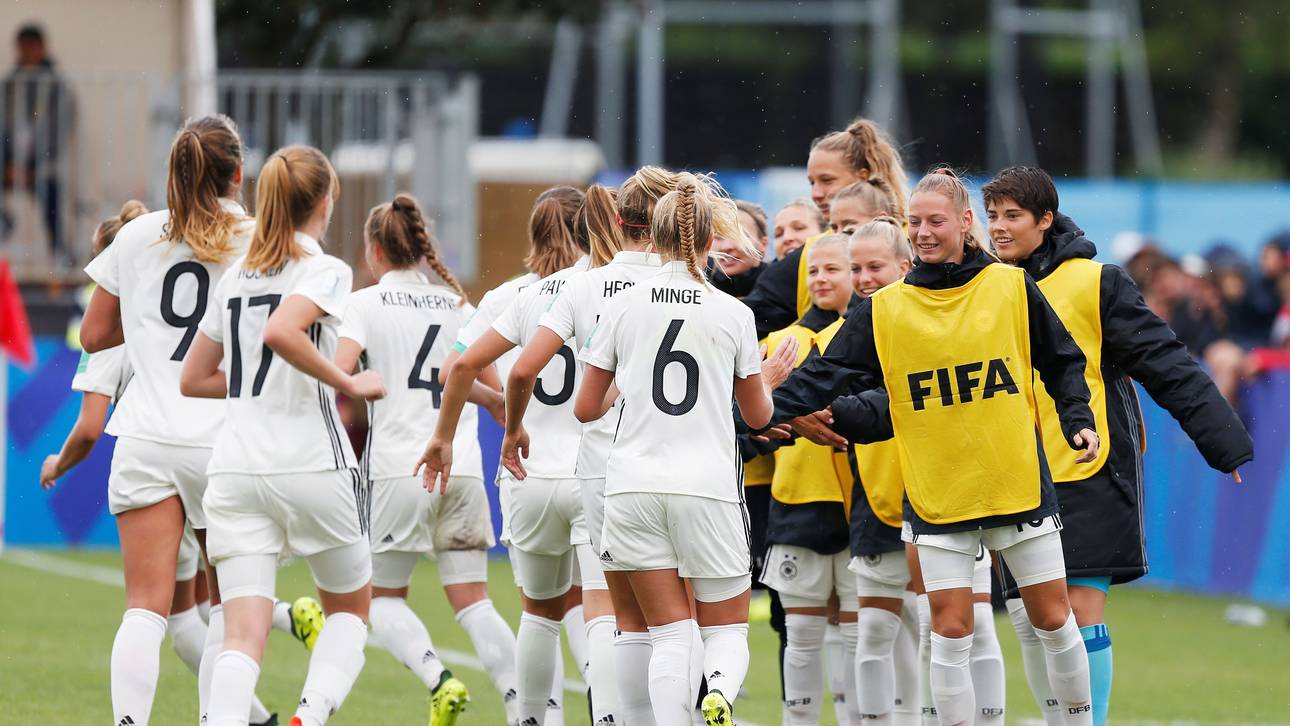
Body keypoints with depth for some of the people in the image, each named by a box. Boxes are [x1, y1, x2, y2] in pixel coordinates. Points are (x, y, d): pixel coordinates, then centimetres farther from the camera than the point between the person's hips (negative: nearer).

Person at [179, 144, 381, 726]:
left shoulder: (236, 275, 14)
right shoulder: (325, 270, -6)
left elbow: (193, 380, 19)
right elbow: (282, 331, -26)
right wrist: (348, 384, -15)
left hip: (235, 467, 4)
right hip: (311, 464, -4)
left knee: (244, 634, -4)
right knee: (350, 610, 16)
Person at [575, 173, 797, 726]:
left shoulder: (623, 307, 1)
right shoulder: (734, 315, 0)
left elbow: (586, 408, 6)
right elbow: (757, 414, 10)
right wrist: (767, 376, 31)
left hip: (635, 487, 1)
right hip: (709, 485, -1)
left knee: (671, 633, 5)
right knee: (727, 628, 9)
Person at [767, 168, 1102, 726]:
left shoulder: (1012, 288, -1)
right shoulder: (884, 310, 0)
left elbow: (1062, 362, 9)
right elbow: (822, 378, -2)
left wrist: (1078, 421, -5)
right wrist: (763, 419, -14)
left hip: (1020, 485, 0)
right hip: (936, 496, 0)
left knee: (1053, 620, 7)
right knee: (950, 632, -2)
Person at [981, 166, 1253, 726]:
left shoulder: (1093, 283, -4)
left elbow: (1168, 366, -6)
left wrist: (1227, 443, -9)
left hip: (1087, 475, -4)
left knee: (1082, 611, -8)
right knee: (1030, 621, 3)